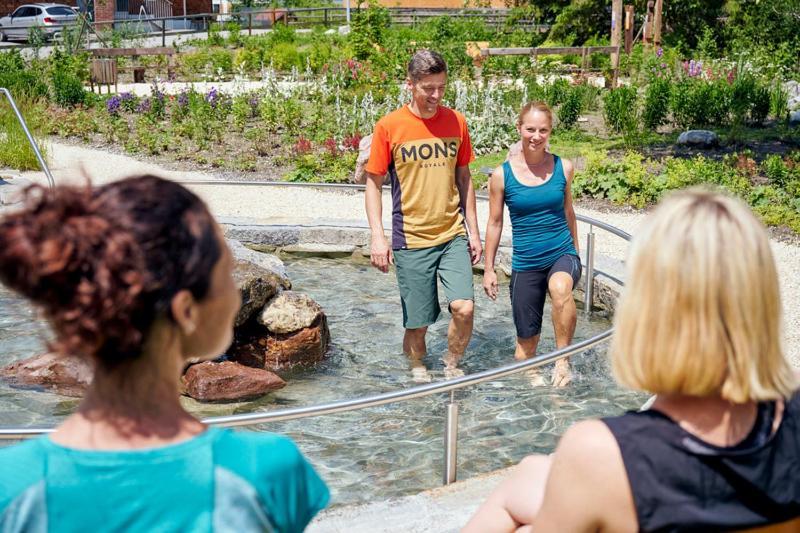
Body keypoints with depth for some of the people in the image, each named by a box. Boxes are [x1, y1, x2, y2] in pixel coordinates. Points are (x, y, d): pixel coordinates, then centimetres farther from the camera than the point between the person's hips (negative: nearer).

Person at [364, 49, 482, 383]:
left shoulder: (455, 122, 5)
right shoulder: (389, 126, -5)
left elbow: (464, 178, 13)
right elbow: (373, 183, -1)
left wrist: (473, 231, 11)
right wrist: (378, 237, -9)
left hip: (453, 236, 2)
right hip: (411, 241, -2)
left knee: (463, 308, -12)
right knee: (417, 323, 2)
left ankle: (452, 365, 15)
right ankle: (416, 367, 31)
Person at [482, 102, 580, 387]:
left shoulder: (563, 168, 0)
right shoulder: (502, 174, -4)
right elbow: (495, 223, 6)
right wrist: (489, 269, 8)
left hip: (562, 254, 0)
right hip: (525, 264, 1)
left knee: (560, 288, -36)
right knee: (527, 338, 6)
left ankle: (563, 361, -21)